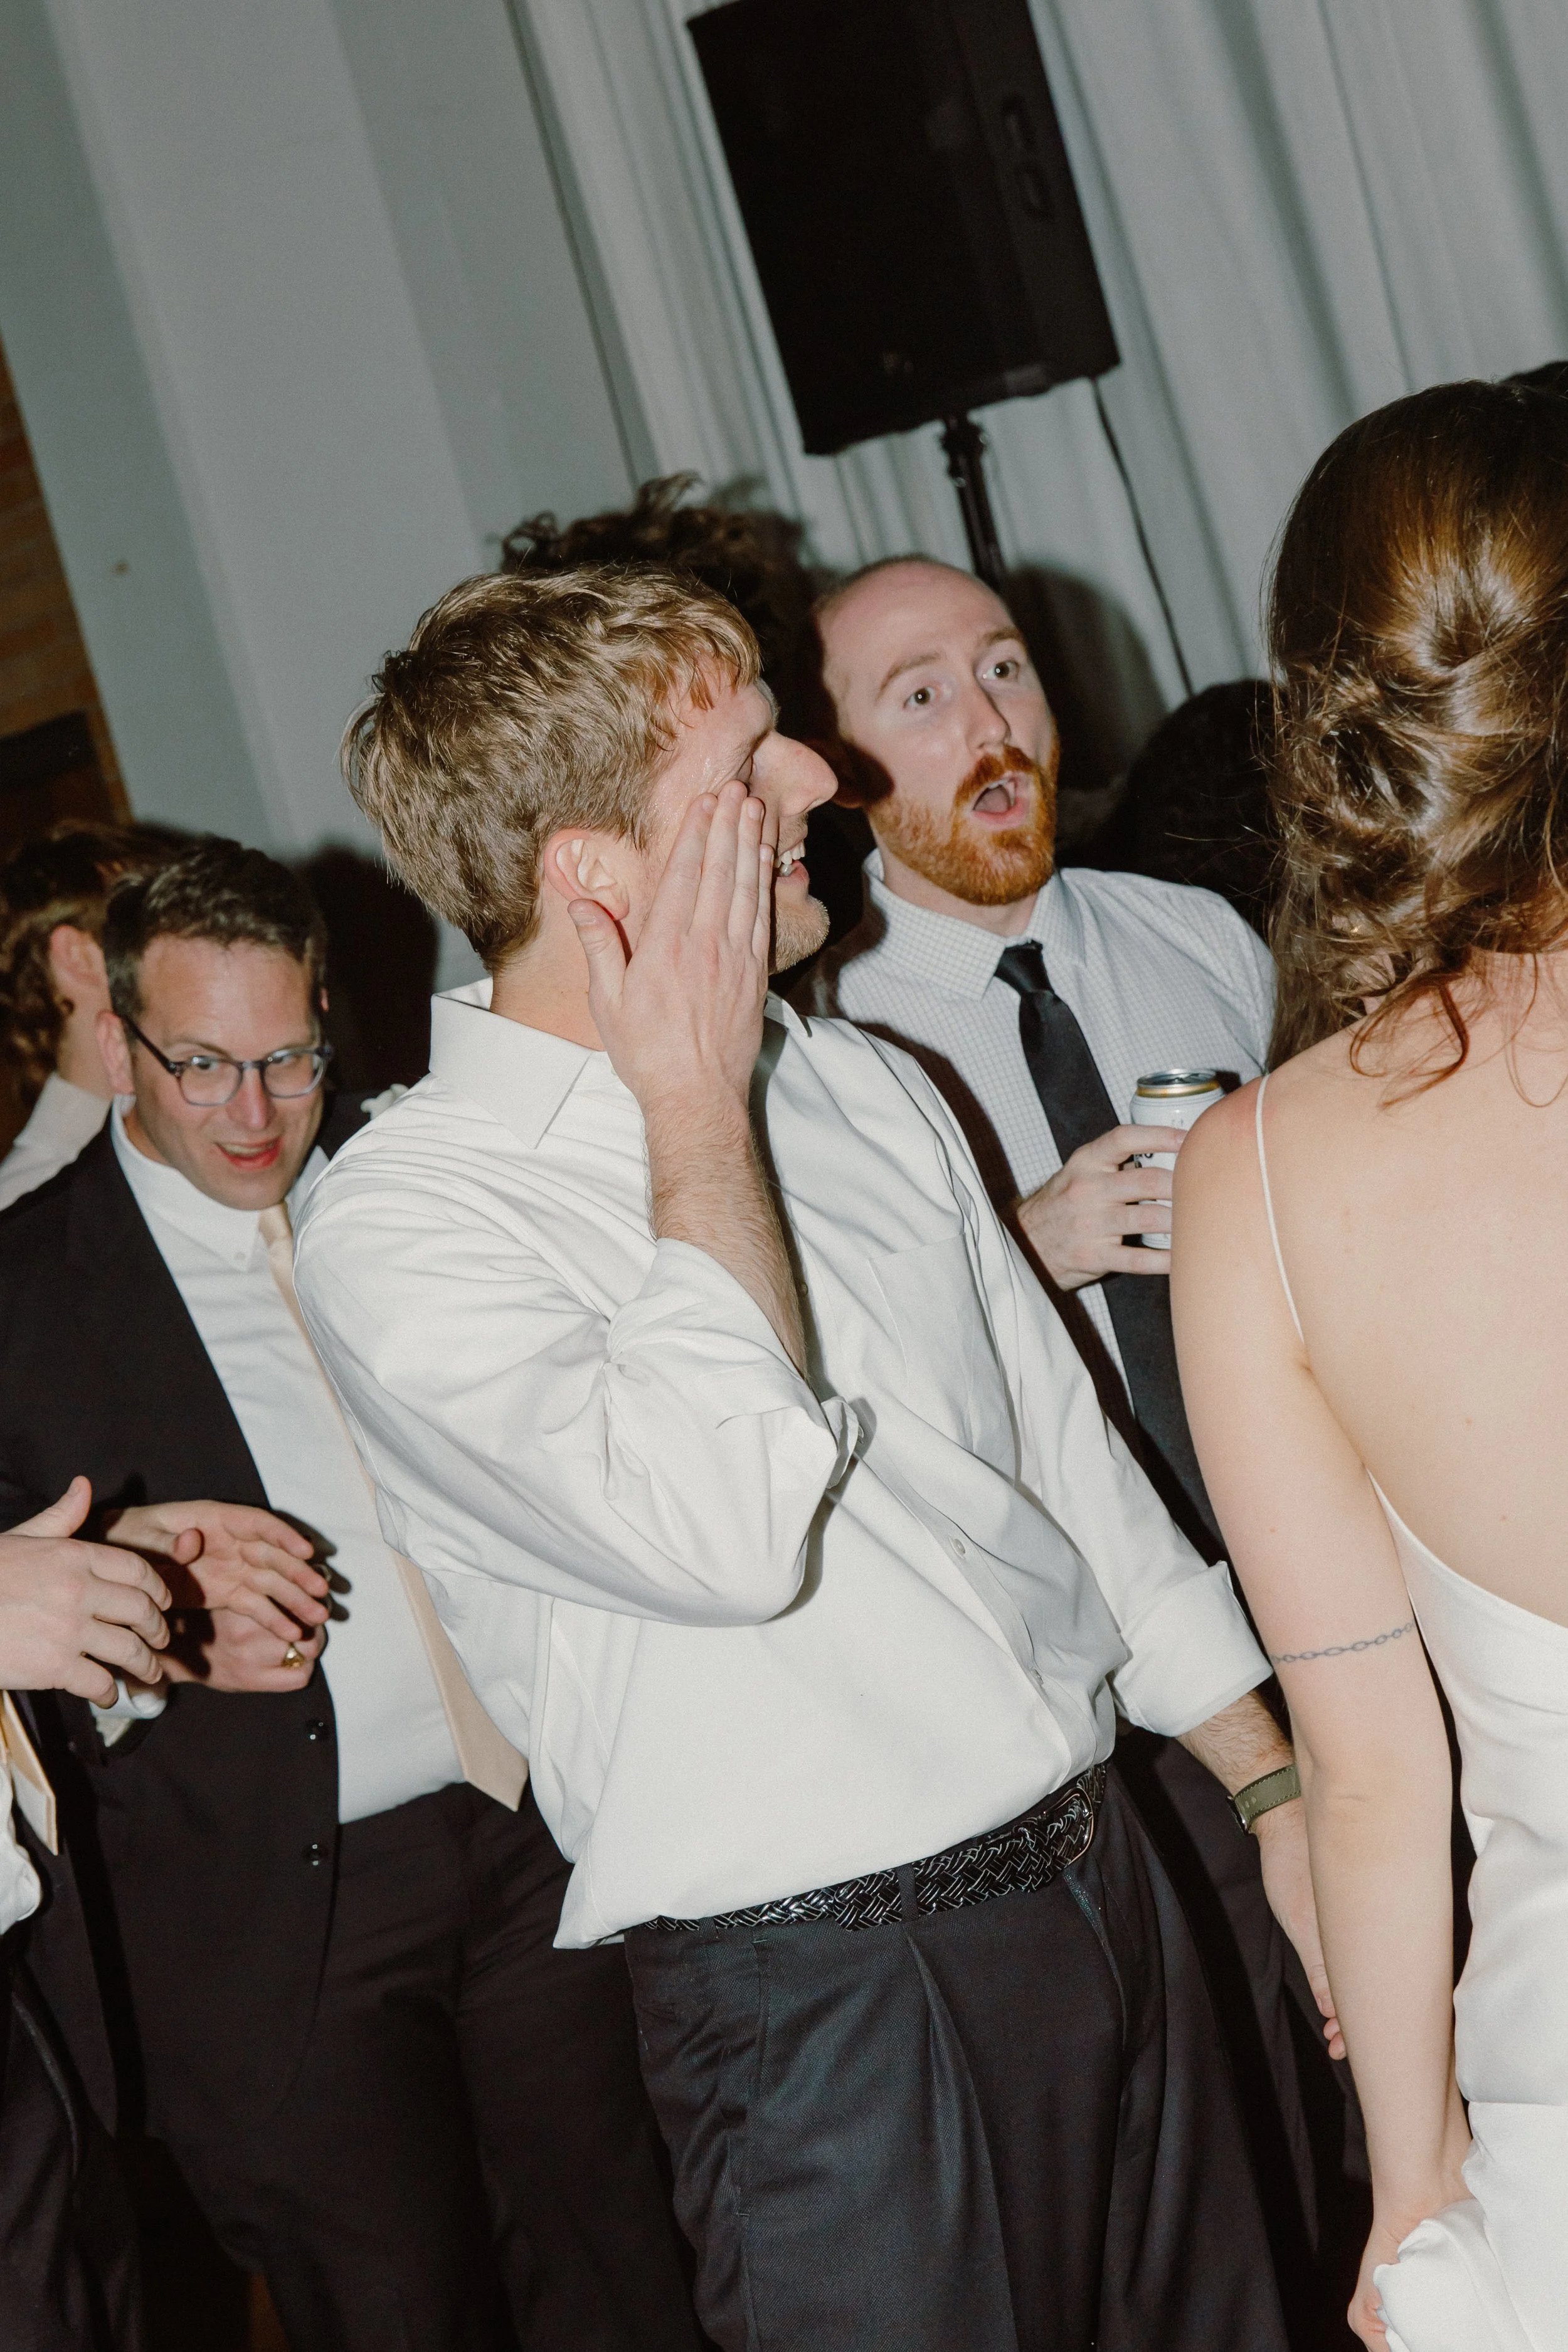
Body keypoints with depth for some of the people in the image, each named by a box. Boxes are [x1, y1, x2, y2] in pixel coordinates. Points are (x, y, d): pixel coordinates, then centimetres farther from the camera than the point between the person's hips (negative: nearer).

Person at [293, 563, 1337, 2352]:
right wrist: (693, 1110, -18)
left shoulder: (856, 1084, 8)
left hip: (1112, 1881, 7)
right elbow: (720, 1529, -29)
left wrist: (1276, 1790, 13)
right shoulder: (400, 1224, -14)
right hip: (828, 1995, -6)